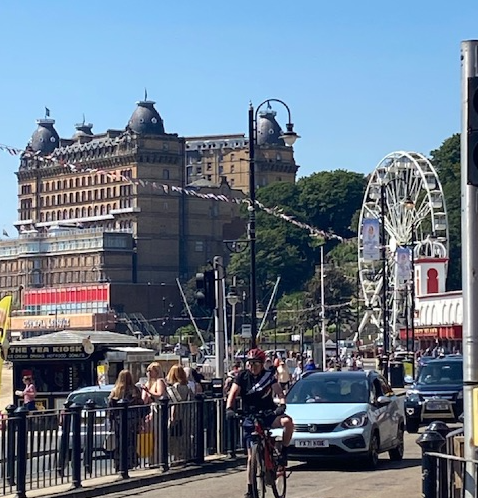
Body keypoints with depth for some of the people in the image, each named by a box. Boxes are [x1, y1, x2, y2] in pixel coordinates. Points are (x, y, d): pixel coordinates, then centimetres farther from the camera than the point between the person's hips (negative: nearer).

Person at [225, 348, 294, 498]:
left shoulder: (268, 376, -4)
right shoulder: (243, 376, -3)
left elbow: (279, 393, -8)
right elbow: (233, 393, -9)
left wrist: (282, 404, -29)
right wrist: (229, 408, -27)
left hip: (268, 414, 0)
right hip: (250, 418, 1)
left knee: (287, 421, -33)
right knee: (251, 456, 0)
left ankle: (283, 453, -12)